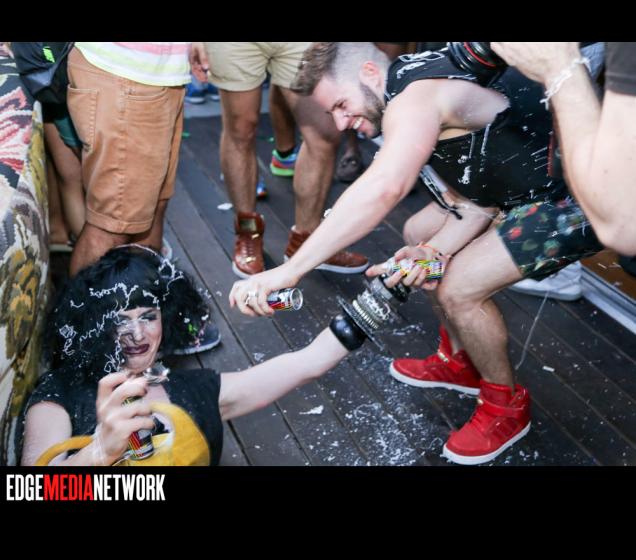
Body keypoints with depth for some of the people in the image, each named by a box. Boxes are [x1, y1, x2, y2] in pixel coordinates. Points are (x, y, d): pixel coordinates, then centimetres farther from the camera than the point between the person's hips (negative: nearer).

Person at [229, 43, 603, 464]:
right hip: (532, 183, 10)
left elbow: (383, 189, -44)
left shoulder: (414, 99, -24)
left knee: (457, 290, -16)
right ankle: (460, 361, 28)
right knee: (419, 233, 12)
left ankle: (506, 406, 11)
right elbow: (471, 204, 2)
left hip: (582, 196, -10)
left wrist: (289, 270, -44)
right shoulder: (413, 106, 6)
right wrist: (433, 252, -17)